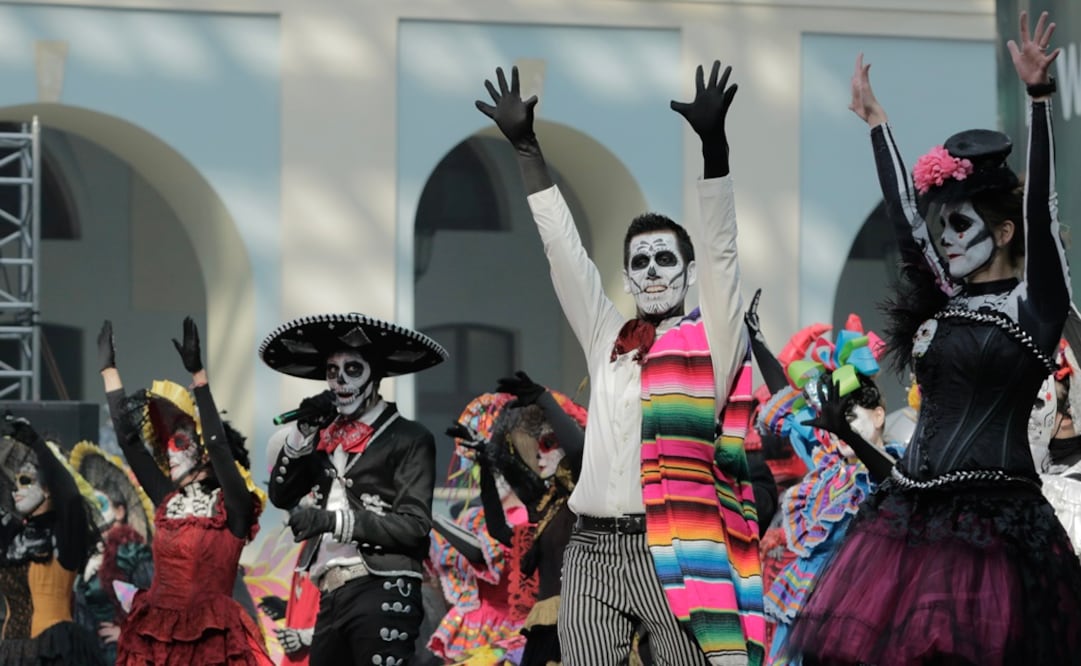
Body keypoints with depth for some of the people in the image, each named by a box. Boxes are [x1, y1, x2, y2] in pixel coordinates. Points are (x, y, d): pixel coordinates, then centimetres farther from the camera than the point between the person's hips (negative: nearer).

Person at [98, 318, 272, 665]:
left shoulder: (232, 508, -5)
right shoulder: (168, 502, 10)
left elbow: (219, 442, -18)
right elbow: (128, 438, 13)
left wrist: (197, 374, -22)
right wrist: (109, 370, 14)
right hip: (155, 637, 6)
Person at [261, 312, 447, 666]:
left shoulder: (409, 438, 0)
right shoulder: (328, 436, 17)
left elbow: (414, 525, -8)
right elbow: (281, 495, 15)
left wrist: (334, 521, -15)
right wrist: (302, 433, 2)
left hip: (383, 593, -6)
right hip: (332, 596, 6)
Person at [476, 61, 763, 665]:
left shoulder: (712, 341, 7)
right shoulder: (607, 340, 18)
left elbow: (721, 247, -4)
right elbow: (563, 248, 17)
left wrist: (713, 140, -15)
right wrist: (526, 146, 14)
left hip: (671, 548, -4)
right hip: (592, 548, 4)